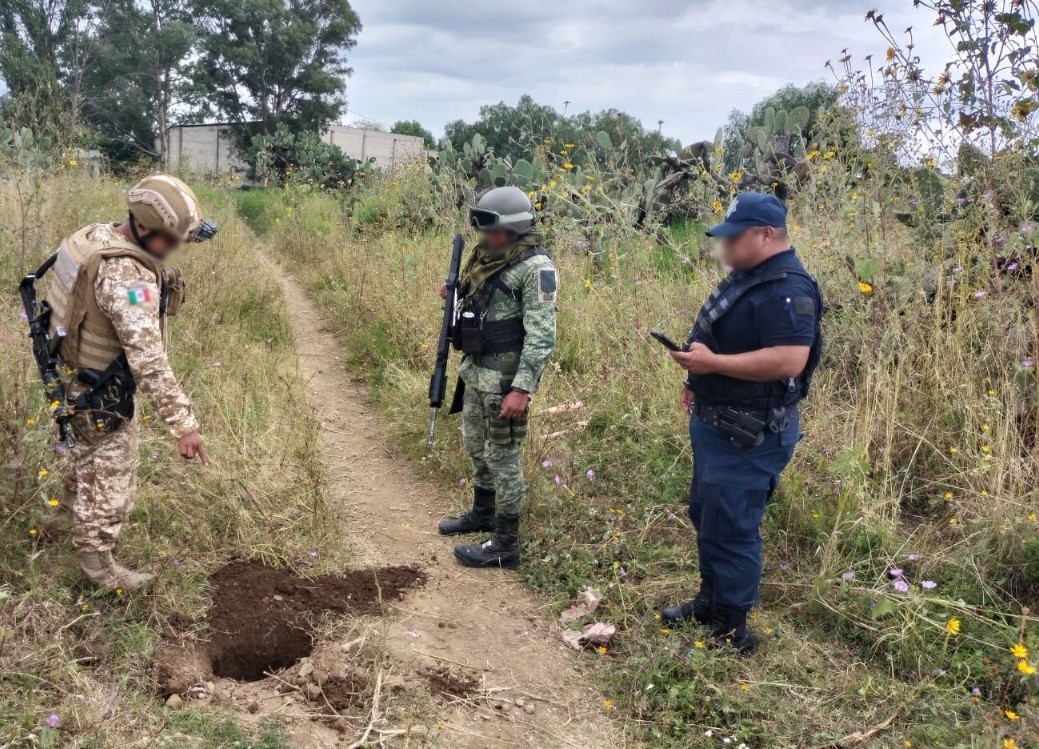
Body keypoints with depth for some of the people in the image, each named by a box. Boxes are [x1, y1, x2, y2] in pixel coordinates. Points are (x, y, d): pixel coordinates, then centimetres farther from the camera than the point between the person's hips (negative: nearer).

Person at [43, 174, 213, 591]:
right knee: (110, 476, 7)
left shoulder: (99, 235, -6)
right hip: (102, 392, -10)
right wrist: (182, 423, -37)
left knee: (90, 450, 33)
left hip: (82, 375, 10)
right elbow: (149, 361, -38)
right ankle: (97, 563, 24)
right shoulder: (128, 277, -35)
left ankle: (72, 508, 59)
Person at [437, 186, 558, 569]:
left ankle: (505, 545, 11)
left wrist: (522, 388, -27)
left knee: (503, 456, 0)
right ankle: (483, 513, 43)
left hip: (505, 375, -9)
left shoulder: (535, 267, -19)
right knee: (476, 446, 22)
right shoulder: (489, 255, 8)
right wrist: (456, 296, 2)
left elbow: (542, 335, -23)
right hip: (475, 368, 9)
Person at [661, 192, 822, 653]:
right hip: (717, 423, 11)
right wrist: (699, 382, 12)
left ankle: (731, 632, 13)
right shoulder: (747, 275, 11)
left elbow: (789, 360, -32)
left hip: (751, 434, -11)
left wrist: (712, 363, -28)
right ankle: (710, 602, 38)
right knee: (705, 514, 21)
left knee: (729, 529, -2)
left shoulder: (787, 288, -22)